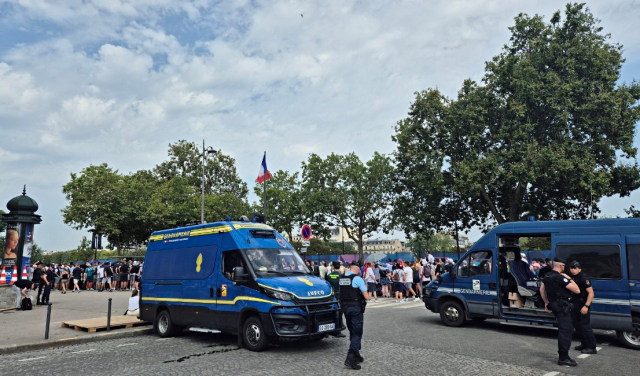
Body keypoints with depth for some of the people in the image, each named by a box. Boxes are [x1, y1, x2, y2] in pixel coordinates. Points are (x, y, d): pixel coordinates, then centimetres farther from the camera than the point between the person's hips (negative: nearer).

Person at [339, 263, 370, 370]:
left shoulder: (341, 279, 7)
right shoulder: (357, 278, -11)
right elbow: (367, 297, -10)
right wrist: (367, 295, 10)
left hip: (345, 307, 7)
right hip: (356, 308, -6)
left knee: (352, 332, 18)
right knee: (357, 333, -2)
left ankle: (356, 356, 27)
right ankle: (350, 358, -11)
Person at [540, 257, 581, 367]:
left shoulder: (547, 276, 10)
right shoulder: (560, 277, -18)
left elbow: (542, 290, 20)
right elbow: (577, 290, -18)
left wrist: (546, 303, 26)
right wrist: (569, 279, -6)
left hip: (555, 305, 10)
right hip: (562, 306, -10)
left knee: (565, 330, 18)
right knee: (566, 330, -7)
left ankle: (563, 355, 23)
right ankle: (563, 358, -5)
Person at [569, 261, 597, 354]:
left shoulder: (583, 279, -16)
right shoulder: (573, 278, 9)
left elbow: (591, 293, -19)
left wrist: (586, 306, -24)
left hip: (583, 306, -9)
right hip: (575, 305, 9)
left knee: (585, 326, -5)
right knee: (576, 324, 14)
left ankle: (592, 347, 3)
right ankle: (584, 344, 26)